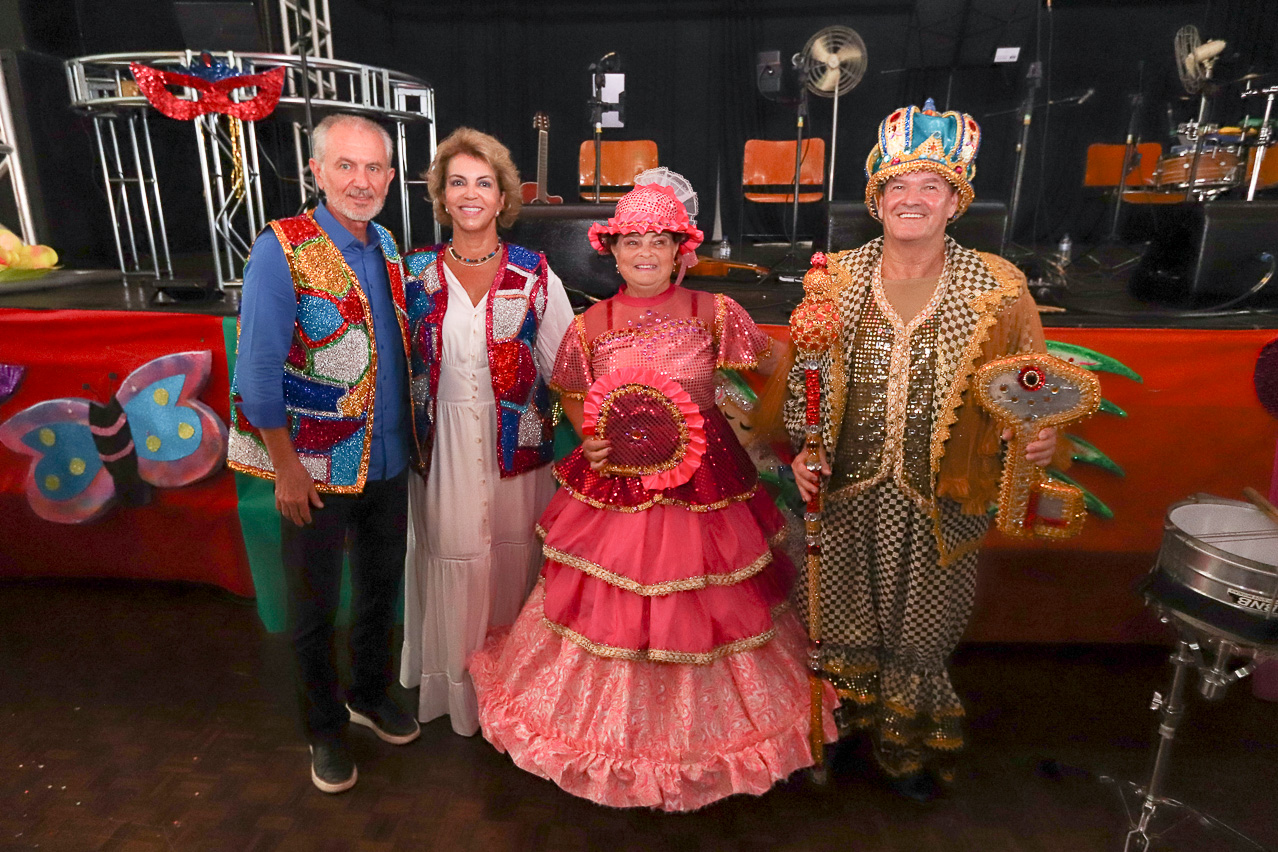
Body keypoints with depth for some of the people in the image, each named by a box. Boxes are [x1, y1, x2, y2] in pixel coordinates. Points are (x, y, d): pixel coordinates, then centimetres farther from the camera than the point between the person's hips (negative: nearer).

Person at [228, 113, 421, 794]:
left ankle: (371, 694, 45)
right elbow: (257, 371, -16)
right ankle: (325, 727, 35)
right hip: (316, 469, -6)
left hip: (389, 460, 6)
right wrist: (287, 469, -15)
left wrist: (409, 438, 10)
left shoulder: (386, 246, 4)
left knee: (381, 587, 21)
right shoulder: (282, 250, -15)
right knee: (315, 607, 13)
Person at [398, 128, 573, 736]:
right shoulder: (416, 272, 3)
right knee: (454, 557, 7)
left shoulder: (534, 275, -1)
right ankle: (459, 687, 32)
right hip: (443, 442, 1)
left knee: (514, 552, 9)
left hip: (515, 442, 0)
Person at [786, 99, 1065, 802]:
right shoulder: (835, 280, -2)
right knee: (841, 620, 18)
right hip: (843, 491, 1)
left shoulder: (998, 289, -6)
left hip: (938, 501, -1)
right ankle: (835, 728, 46)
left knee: (918, 631, 16)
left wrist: (1039, 434, -15)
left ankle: (910, 749, 44)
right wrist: (802, 448, -4)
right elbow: (803, 377, 6)